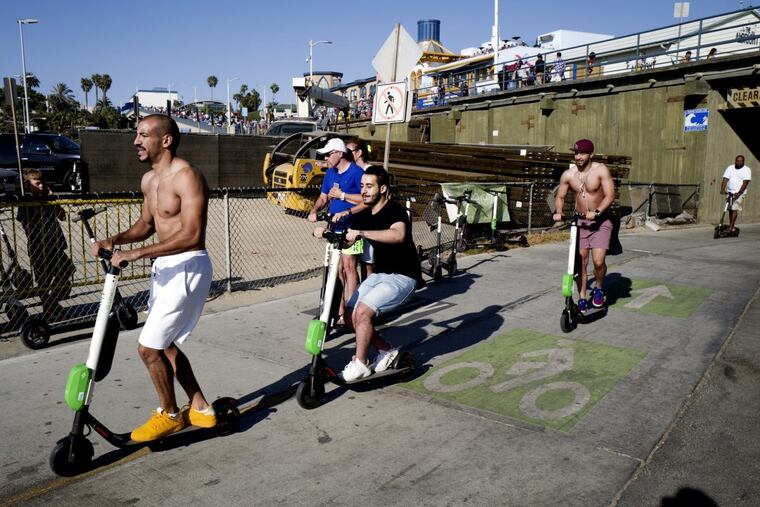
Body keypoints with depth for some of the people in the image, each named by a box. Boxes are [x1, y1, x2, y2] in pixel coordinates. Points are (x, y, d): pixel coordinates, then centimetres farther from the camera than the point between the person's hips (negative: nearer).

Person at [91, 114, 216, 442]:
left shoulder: (186, 177, -19)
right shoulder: (148, 180, 11)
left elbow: (192, 235, -28)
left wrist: (138, 253, -29)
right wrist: (115, 240, 2)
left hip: (187, 268, -10)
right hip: (164, 267, 10)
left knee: (148, 347, -5)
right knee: (164, 344, 16)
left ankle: (170, 415, 18)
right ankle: (200, 409, 29)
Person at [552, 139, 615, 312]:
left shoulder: (601, 170, -12)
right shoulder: (568, 175, -2)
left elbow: (610, 195, -17)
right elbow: (560, 197, 6)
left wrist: (597, 212, -31)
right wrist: (558, 212, -13)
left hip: (601, 221, -3)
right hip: (580, 221, 3)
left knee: (598, 261, -15)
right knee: (580, 262, 2)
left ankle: (599, 289, 14)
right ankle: (581, 299, 14)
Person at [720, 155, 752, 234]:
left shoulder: (747, 170, -2)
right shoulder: (730, 168, 7)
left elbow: (745, 183, -12)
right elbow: (725, 179, -3)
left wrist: (739, 192, -24)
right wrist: (722, 189, -18)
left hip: (740, 193, -4)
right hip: (729, 192, 4)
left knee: (735, 208, -15)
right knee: (730, 209, 6)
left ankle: (731, 227, -15)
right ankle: (732, 226, 15)